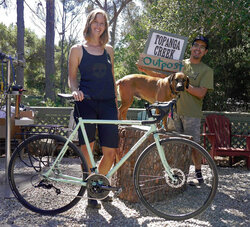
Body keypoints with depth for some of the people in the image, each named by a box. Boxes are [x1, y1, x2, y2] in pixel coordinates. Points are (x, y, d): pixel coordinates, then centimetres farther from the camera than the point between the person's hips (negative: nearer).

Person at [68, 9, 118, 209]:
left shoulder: (108, 50, 15)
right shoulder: (78, 49, 6)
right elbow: (72, 77, 7)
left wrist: (116, 105, 16)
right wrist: (75, 91, -14)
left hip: (107, 104, 3)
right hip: (86, 104, -2)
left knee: (110, 152, -1)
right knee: (87, 149, -1)